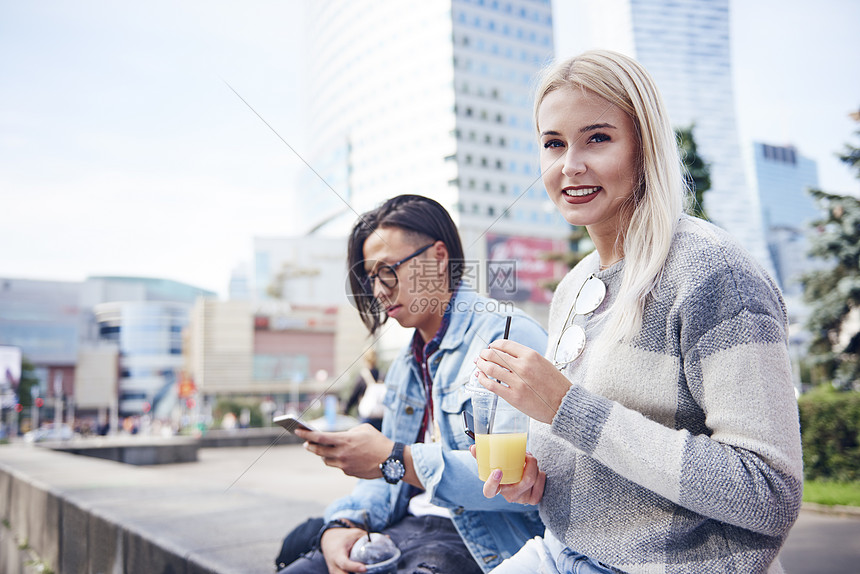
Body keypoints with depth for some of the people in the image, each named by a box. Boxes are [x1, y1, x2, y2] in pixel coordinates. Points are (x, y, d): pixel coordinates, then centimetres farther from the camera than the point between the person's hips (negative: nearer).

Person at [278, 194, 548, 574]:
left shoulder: (510, 336, -12)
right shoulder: (405, 364, 17)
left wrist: (397, 460, -24)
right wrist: (344, 523, -4)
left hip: (480, 543, -7)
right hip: (404, 529, 7)